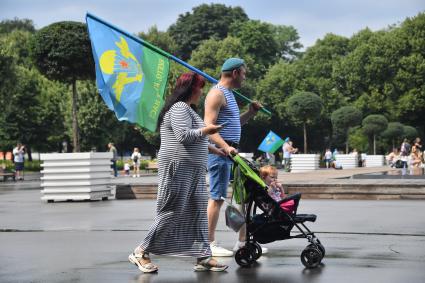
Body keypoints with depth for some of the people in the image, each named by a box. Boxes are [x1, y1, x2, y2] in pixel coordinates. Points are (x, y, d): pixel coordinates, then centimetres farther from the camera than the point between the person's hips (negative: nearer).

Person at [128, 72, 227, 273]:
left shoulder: (187, 109, 22)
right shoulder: (180, 108, -12)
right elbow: (183, 136, -23)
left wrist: (214, 149, 24)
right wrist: (206, 130, -10)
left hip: (193, 172, 11)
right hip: (179, 168, -11)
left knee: (197, 213, 7)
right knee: (172, 213, -7)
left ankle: (203, 257, 9)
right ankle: (140, 253, 0)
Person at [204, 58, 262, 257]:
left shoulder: (228, 94, 22)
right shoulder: (217, 93, -10)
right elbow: (208, 126, -19)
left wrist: (250, 113, 14)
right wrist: (225, 147, -31)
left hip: (231, 152, 10)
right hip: (220, 152, -10)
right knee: (217, 198, -7)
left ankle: (243, 241, 16)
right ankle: (209, 244, -3)